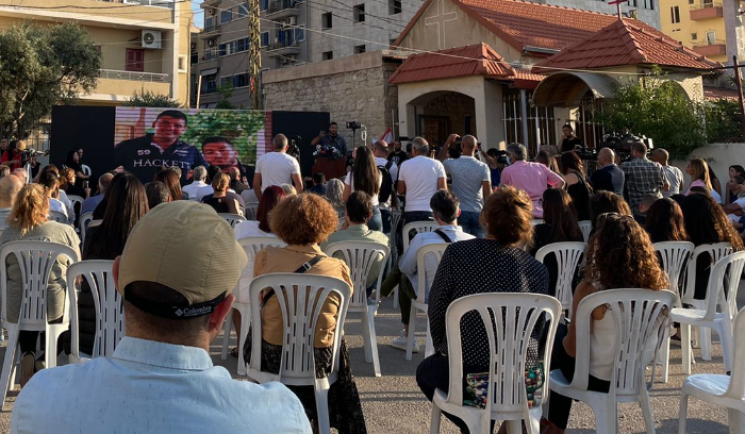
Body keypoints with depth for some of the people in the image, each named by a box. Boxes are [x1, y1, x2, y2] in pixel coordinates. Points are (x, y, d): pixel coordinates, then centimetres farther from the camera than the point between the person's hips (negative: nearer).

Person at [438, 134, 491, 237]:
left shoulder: (453, 164, -5)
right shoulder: (483, 167, -5)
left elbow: (441, 158, 19)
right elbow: (488, 193, -8)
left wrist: (448, 142, 25)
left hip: (460, 211, 0)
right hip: (478, 212, 0)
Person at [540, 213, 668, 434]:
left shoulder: (591, 290, -26)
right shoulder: (655, 283, -11)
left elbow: (573, 349, -18)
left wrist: (566, 335, 5)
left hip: (597, 379, -5)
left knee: (557, 334, 21)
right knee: (565, 333, 26)